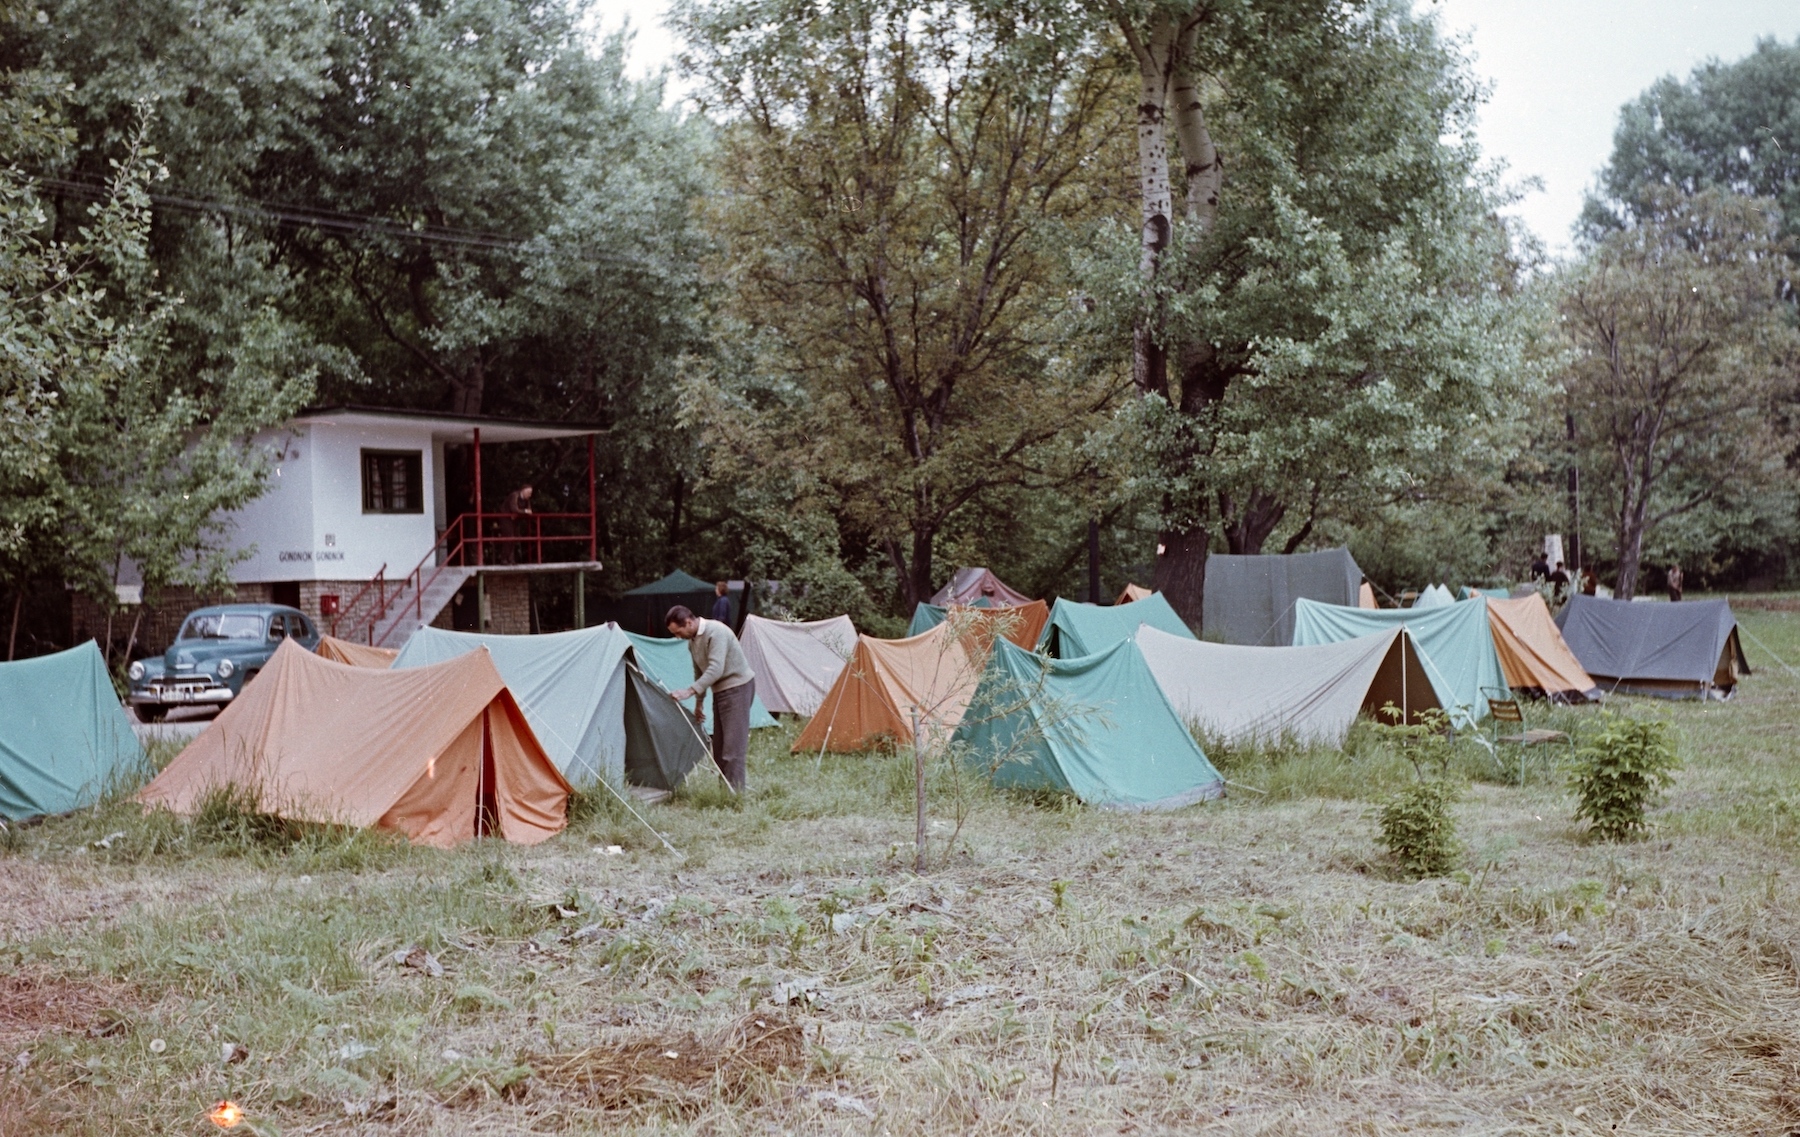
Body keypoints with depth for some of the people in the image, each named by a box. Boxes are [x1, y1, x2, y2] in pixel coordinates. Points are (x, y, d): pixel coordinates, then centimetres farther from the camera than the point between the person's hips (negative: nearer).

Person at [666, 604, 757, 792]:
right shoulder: (692, 641, 6)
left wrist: (690, 691, -35)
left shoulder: (716, 632, -23)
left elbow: (716, 669, -32)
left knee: (733, 744, -12)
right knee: (719, 746, 9)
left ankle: (734, 792, -12)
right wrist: (699, 703, 19)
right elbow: (700, 672, 18)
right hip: (720, 691, 9)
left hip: (737, 687, -9)